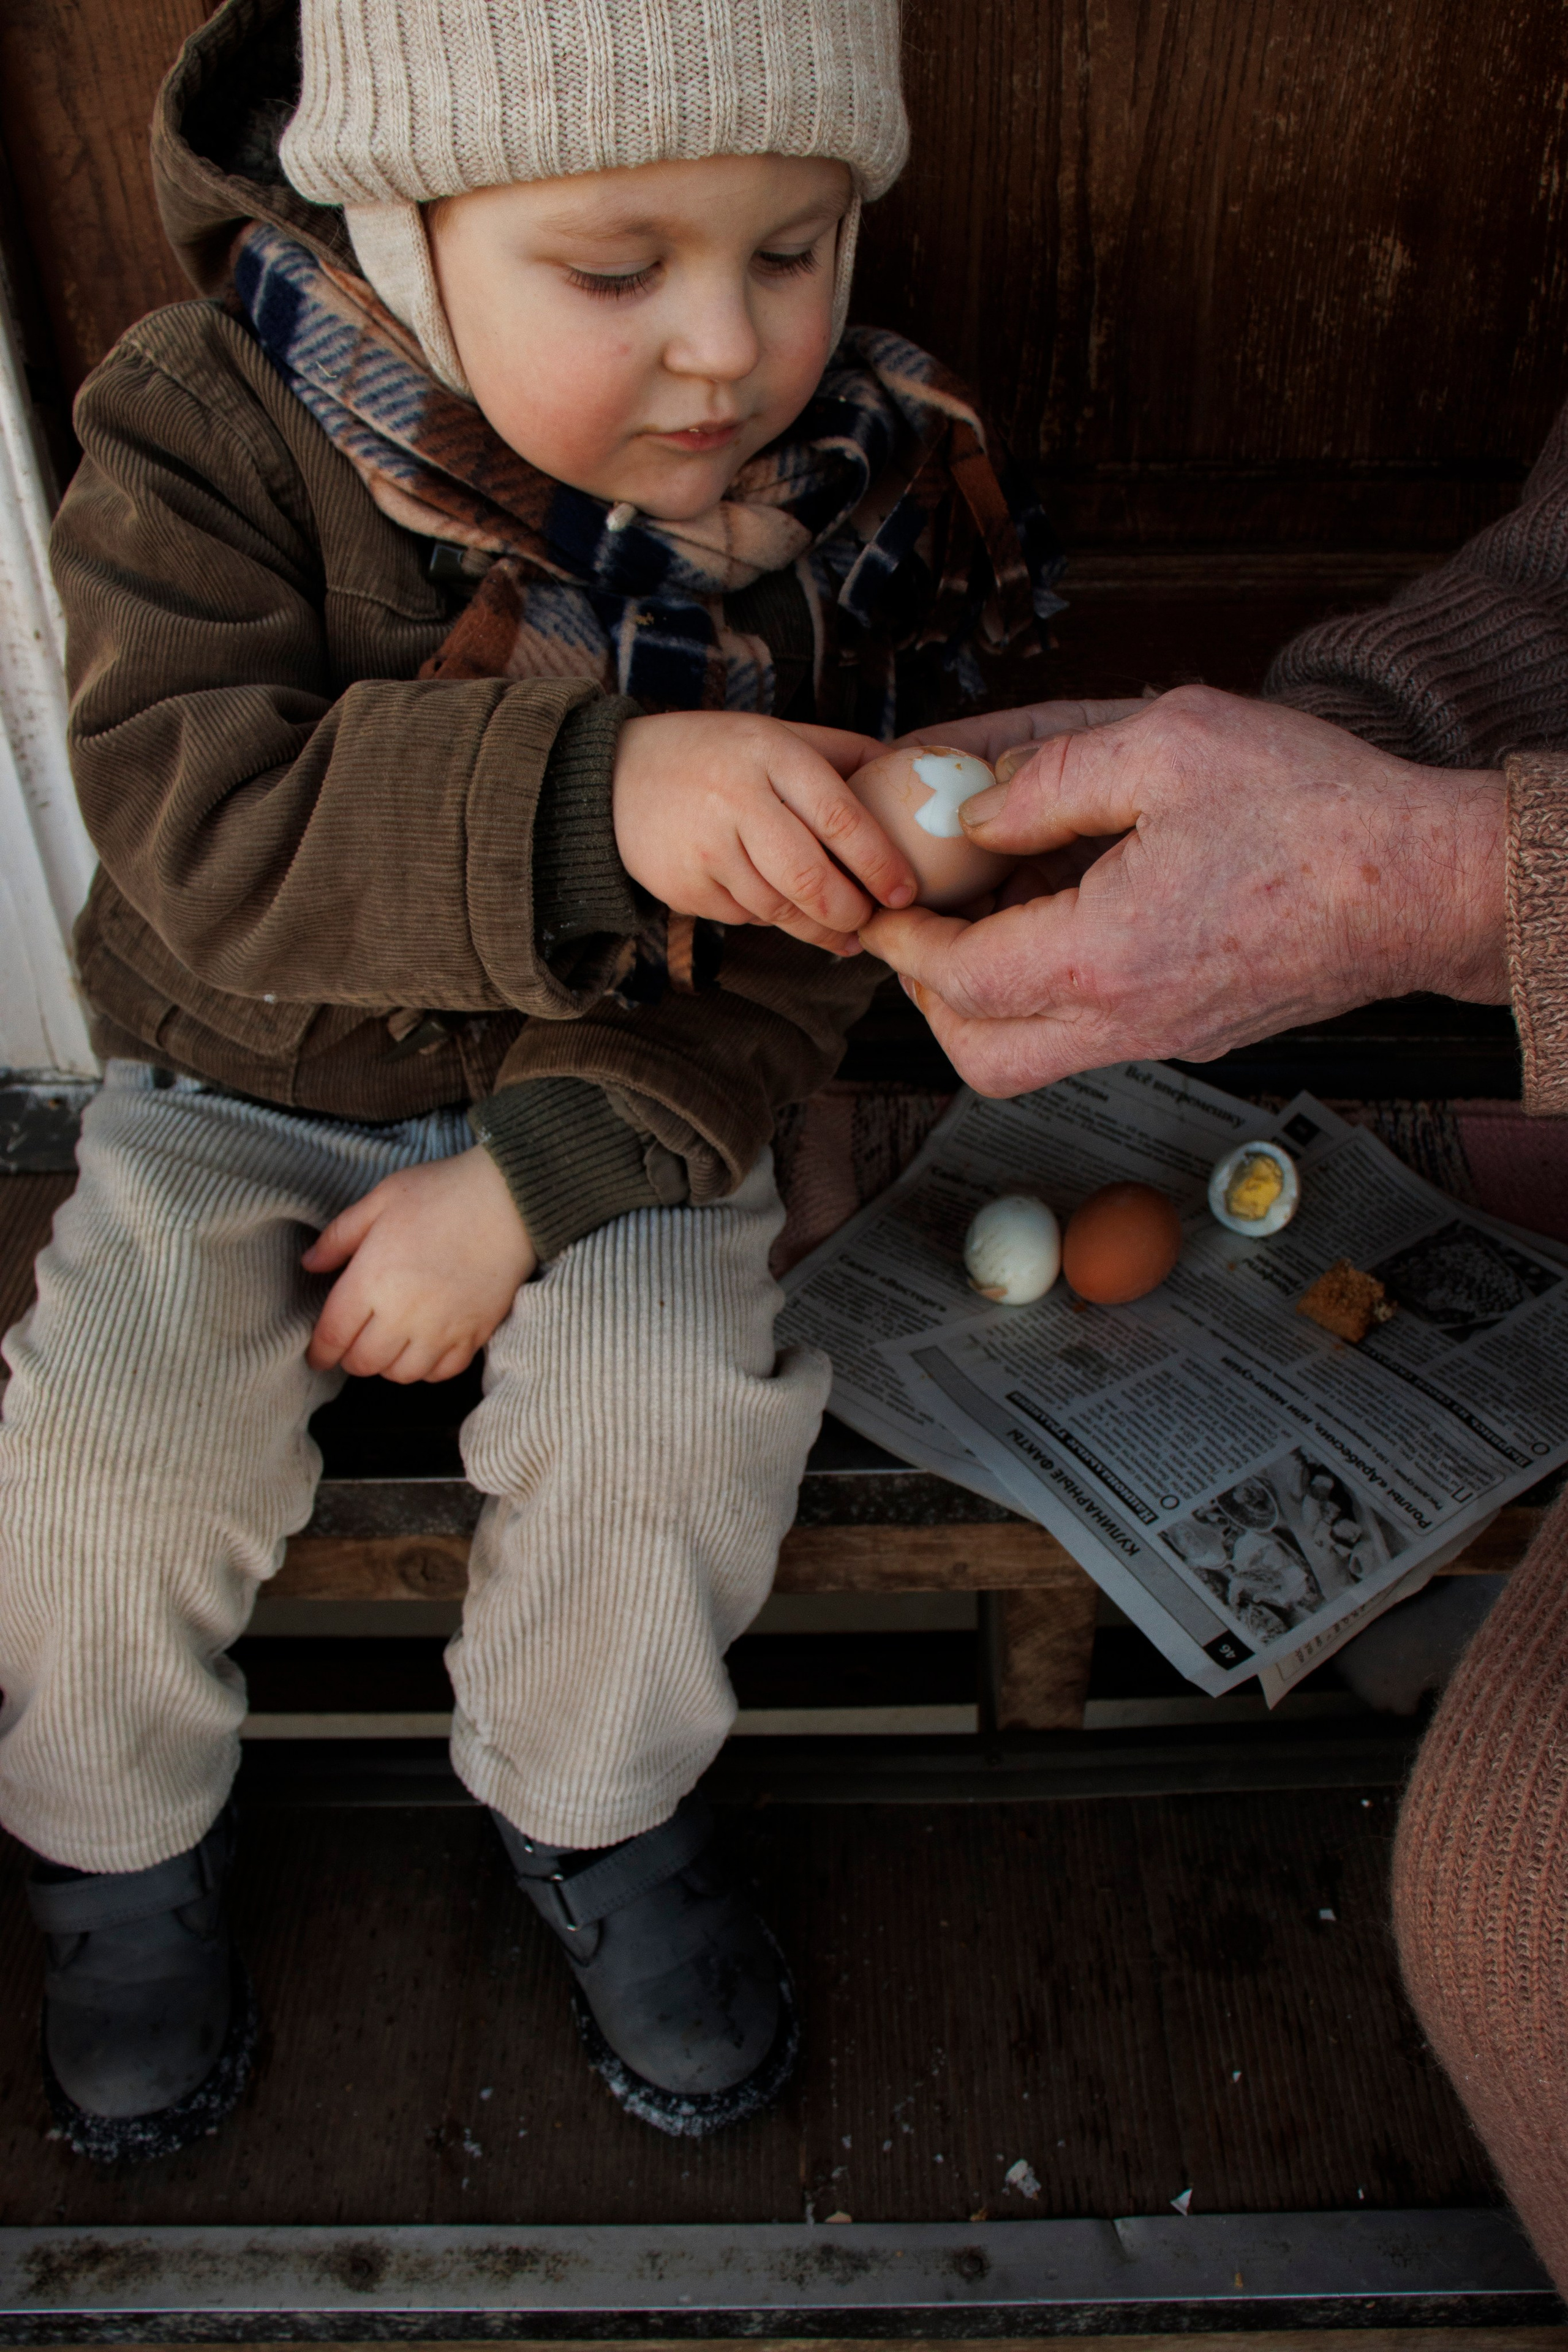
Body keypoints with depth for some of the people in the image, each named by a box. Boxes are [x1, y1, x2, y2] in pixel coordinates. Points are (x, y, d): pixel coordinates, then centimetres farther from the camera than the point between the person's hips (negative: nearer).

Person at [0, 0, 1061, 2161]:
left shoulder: (862, 488, -11)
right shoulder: (212, 427, -17)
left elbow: (787, 957, -10)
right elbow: (198, 821, -30)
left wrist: (528, 1181, -21)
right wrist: (592, 797, -47)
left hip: (609, 1096, 1)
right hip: (244, 1086, 0)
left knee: (669, 1417, -21)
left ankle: (589, 1798, 12)